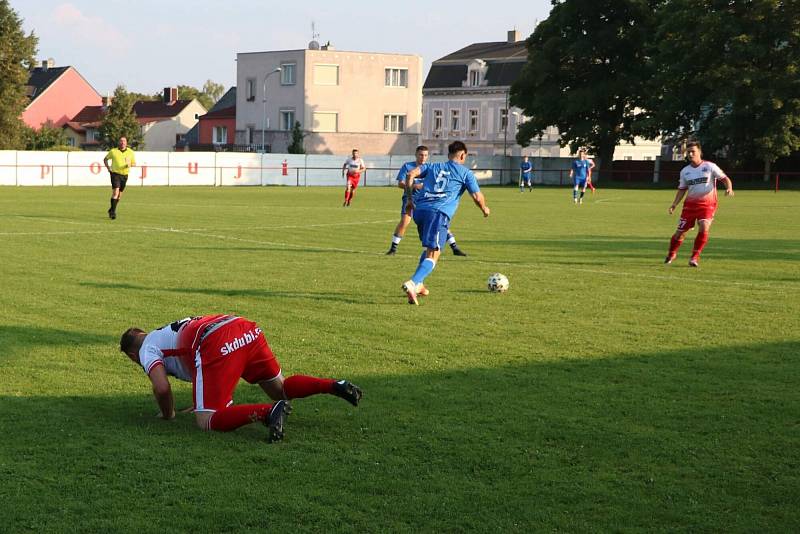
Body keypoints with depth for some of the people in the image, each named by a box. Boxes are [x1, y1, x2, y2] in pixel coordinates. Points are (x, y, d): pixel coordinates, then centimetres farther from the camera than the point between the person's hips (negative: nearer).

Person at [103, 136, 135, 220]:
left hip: (124, 175, 4)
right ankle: (113, 212, -17)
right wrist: (108, 167, -2)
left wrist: (130, 164, -12)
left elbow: (134, 163, 12)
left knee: (119, 194, 12)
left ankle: (111, 210, 32)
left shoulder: (130, 152, 3)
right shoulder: (113, 151, -1)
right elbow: (105, 159, 13)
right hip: (115, 173, -4)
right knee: (115, 192, -19)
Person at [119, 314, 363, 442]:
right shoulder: (167, 331, 42)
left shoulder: (147, 349, 18)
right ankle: (335, 386, 5)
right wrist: (223, 399, 56)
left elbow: (162, 388, 1)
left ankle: (269, 412, -29)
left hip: (218, 346, -8)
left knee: (208, 422, -8)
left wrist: (168, 415, 20)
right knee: (280, 389, 27)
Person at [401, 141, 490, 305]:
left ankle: (418, 284, 21)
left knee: (428, 249, 28)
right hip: (439, 213, -6)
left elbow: (411, 174, 11)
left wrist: (410, 198, 18)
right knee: (433, 255, -12)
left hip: (419, 210, 6)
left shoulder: (433, 167, 25)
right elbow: (477, 197, 9)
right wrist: (484, 209, 30)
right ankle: (412, 284, -35)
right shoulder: (466, 173, 13)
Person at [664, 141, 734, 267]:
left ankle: (695, 257, -11)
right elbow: (682, 189, 16)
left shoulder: (710, 166, -4)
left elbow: (724, 178, -3)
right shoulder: (685, 171, 7)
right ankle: (671, 254, 27)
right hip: (690, 204, 3)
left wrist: (729, 188, -24)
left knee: (704, 228, -24)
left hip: (707, 204, -3)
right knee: (680, 231, 2)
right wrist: (674, 204, 4)